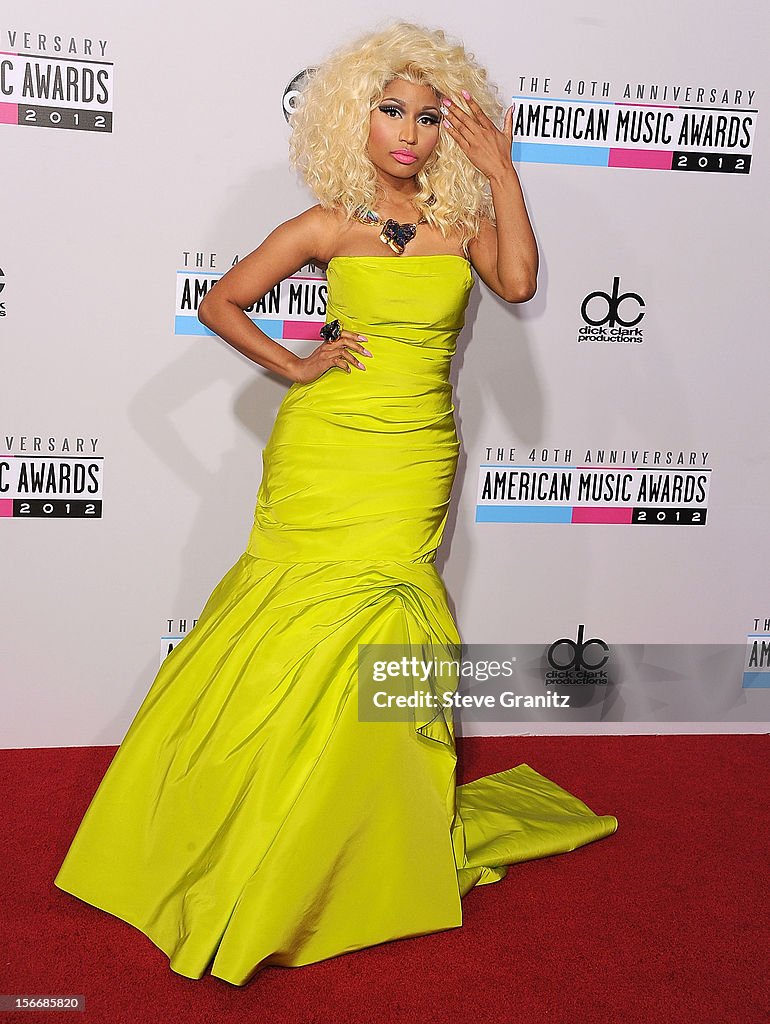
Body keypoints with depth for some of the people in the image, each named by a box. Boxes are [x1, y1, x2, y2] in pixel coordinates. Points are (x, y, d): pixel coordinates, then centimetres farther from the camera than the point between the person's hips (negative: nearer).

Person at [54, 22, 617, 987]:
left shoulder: (463, 216, 6)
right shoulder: (327, 226, 2)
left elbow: (518, 282, -14)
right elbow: (219, 303, 9)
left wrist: (499, 172, -9)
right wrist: (290, 366, 0)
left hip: (414, 460, 1)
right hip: (323, 447, -1)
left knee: (363, 637, -1)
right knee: (309, 626, 2)